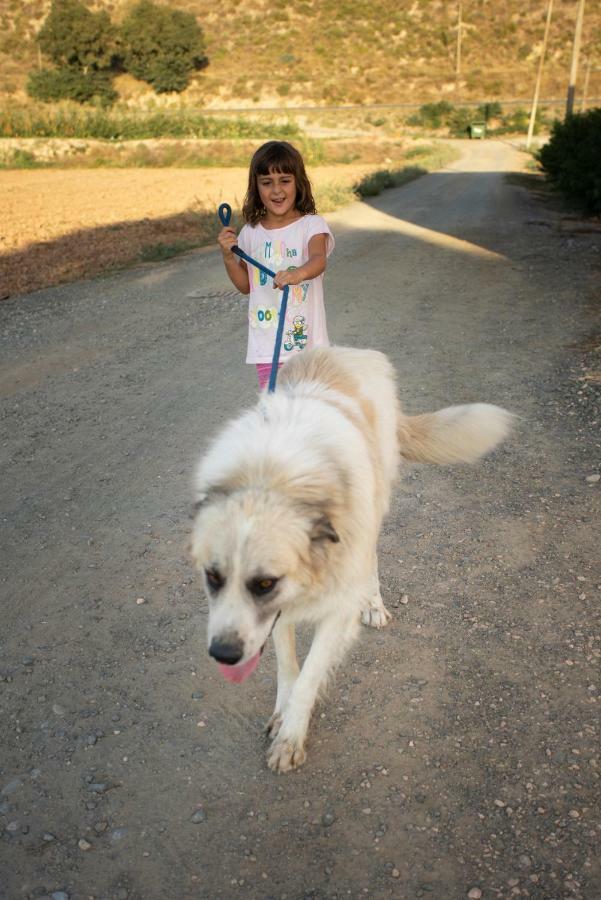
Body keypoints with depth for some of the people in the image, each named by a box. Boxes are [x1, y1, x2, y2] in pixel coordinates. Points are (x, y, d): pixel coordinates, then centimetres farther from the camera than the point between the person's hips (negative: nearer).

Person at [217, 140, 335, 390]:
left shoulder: (311, 225, -7)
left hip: (305, 338, -3)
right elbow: (245, 285, 13)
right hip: (266, 342, 3)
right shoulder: (251, 232, 5)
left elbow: (319, 260, -28)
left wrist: (298, 273, -49)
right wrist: (228, 256, -4)